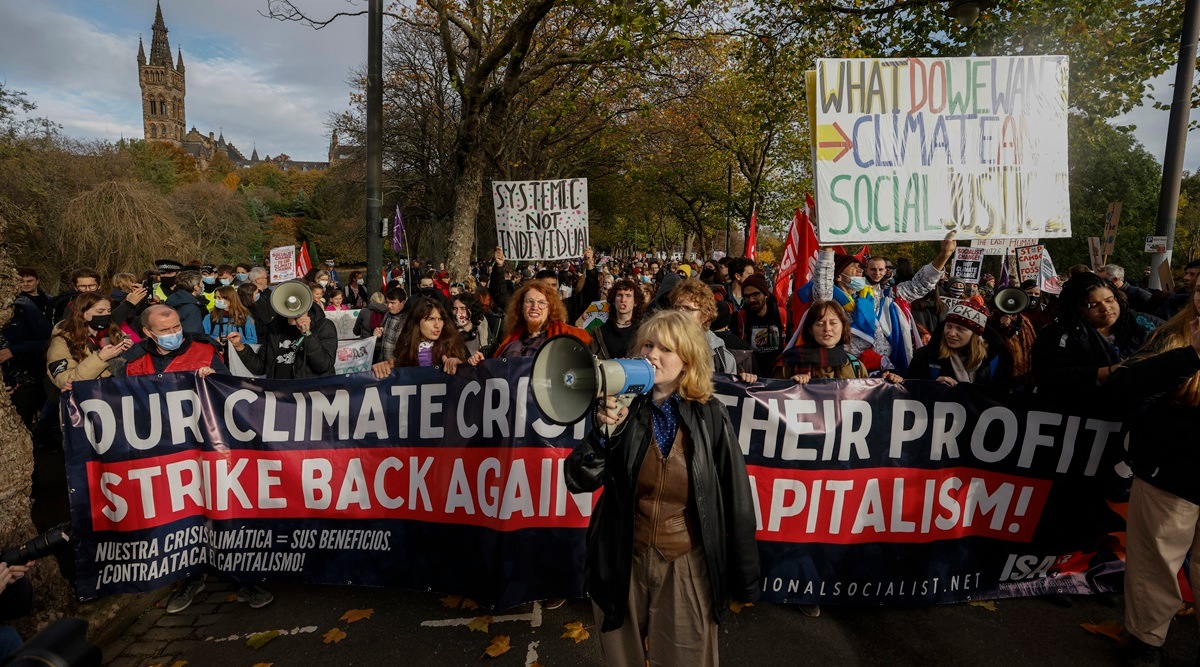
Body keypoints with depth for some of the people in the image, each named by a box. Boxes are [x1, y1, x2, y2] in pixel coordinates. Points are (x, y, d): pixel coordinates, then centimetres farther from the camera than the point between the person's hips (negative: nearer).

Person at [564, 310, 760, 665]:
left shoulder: (711, 416, -8)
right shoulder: (623, 408, -6)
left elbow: (734, 500, -4)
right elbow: (579, 481, -9)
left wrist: (744, 577, 1)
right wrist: (603, 431, -25)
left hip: (687, 565, -1)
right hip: (624, 562, 2)